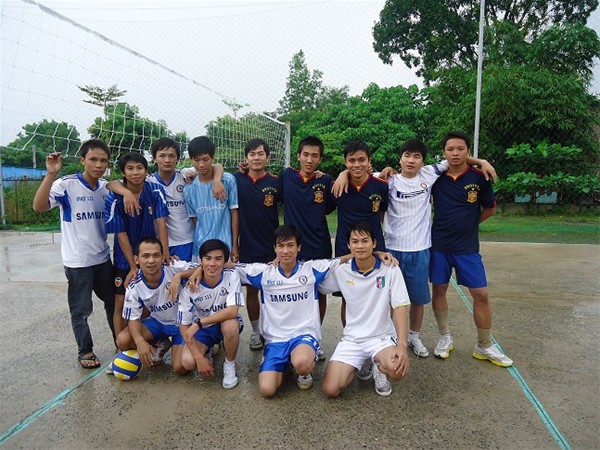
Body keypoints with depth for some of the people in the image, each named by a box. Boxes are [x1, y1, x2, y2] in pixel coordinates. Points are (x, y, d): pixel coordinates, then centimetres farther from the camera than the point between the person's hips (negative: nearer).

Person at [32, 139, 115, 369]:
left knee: (113, 302, 17)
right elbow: (38, 206, -26)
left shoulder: (106, 187, 2)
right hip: (78, 261, -5)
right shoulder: (67, 184, -14)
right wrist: (51, 174, -33)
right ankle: (85, 351, 26)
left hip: (103, 257, 5)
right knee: (81, 309, 7)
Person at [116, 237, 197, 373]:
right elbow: (133, 319, -11)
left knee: (180, 368, -17)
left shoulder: (174, 268, -25)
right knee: (122, 341, -18)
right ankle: (157, 346, 12)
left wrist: (179, 275, -42)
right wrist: (139, 340, -31)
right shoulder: (134, 288, -15)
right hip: (158, 322, 3)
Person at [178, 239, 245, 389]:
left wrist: (198, 323, -32)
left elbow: (232, 311, -31)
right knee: (188, 362, -24)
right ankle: (207, 350, 14)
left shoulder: (231, 276, -22)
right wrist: (200, 358, -22)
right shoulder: (190, 287, -19)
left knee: (231, 324, -36)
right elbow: (184, 326, -14)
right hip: (202, 329, 1)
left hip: (226, 323, -1)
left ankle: (229, 365, -7)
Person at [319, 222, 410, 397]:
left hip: (382, 337, -2)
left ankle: (378, 366, 6)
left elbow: (399, 307, -10)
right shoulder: (341, 271, -3)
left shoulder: (390, 270, -9)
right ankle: (359, 364, 18)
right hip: (351, 339, 2)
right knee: (331, 390, -13)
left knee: (398, 371, -33)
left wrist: (402, 344, -23)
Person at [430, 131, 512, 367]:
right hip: (439, 245, 1)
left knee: (481, 294, 2)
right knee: (438, 290, 8)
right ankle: (445, 337, 29)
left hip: (468, 247, 0)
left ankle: (484, 346, 20)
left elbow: (490, 208, 8)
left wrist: (468, 223, 6)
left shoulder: (479, 177, -6)